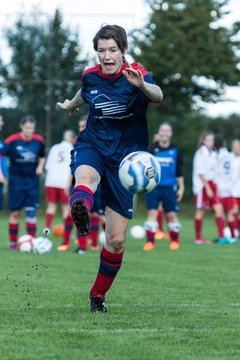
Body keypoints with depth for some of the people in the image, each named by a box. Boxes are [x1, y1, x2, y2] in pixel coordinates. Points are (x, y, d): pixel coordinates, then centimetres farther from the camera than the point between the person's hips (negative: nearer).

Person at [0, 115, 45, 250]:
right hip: (16, 180, -1)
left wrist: (40, 167, -2)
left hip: (32, 180, 1)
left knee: (31, 211, -7)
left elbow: (42, 156, 15)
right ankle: (13, 243, 15)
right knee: (15, 212, 4)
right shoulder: (12, 140, -13)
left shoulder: (39, 140, -3)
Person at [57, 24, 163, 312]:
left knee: (116, 240, 0)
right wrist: (70, 105, 49)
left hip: (124, 159, -1)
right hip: (92, 147, 1)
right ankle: (80, 213, -75)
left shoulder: (136, 74, -10)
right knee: (86, 177, -40)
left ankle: (98, 294, 22)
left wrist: (142, 86, -57)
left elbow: (158, 95, -34)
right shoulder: (90, 76, 1)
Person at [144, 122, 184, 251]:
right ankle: (150, 241, -4)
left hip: (169, 187, 1)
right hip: (153, 186, -1)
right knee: (152, 212, -8)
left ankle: (175, 240, 18)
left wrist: (181, 188, 8)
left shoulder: (175, 150, 4)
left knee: (171, 215, 2)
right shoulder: (152, 148, 0)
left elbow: (180, 171, 10)